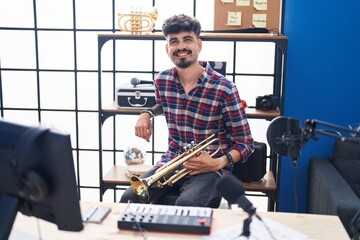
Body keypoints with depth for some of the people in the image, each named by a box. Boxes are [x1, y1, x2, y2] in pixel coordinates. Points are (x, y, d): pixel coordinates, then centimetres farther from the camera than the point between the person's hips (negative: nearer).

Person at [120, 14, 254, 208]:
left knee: (186, 205, -36)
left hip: (209, 167, -4)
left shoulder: (224, 89, -12)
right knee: (130, 198, -22)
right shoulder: (162, 81, 2)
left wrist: (218, 163, -23)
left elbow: (245, 144, -7)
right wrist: (147, 114, 8)